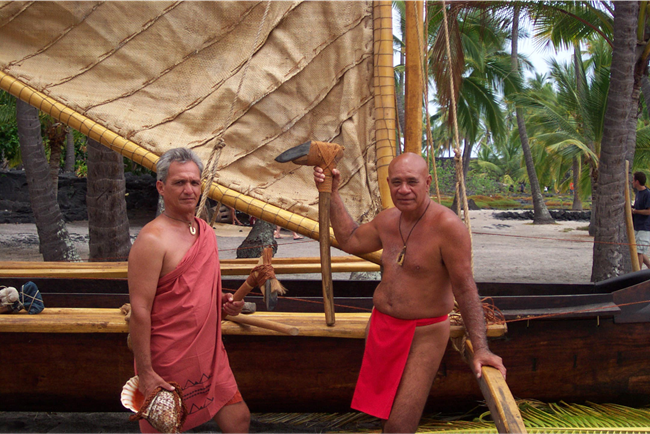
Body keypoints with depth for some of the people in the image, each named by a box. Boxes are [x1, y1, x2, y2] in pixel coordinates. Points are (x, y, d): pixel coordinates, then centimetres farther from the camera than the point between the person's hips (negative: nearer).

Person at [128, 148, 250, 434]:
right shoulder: (152, 239, -18)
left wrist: (225, 303, 2)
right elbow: (139, 310, -20)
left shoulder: (206, 231, 8)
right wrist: (145, 373, -20)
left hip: (210, 354, 8)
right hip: (168, 363, -7)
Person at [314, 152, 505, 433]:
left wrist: (480, 348, -19)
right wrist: (332, 193, 14)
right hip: (382, 325, 7)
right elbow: (349, 240, 17)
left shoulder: (447, 225, -21)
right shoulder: (387, 219, 2)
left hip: (423, 335, -7)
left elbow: (464, 288, -19)